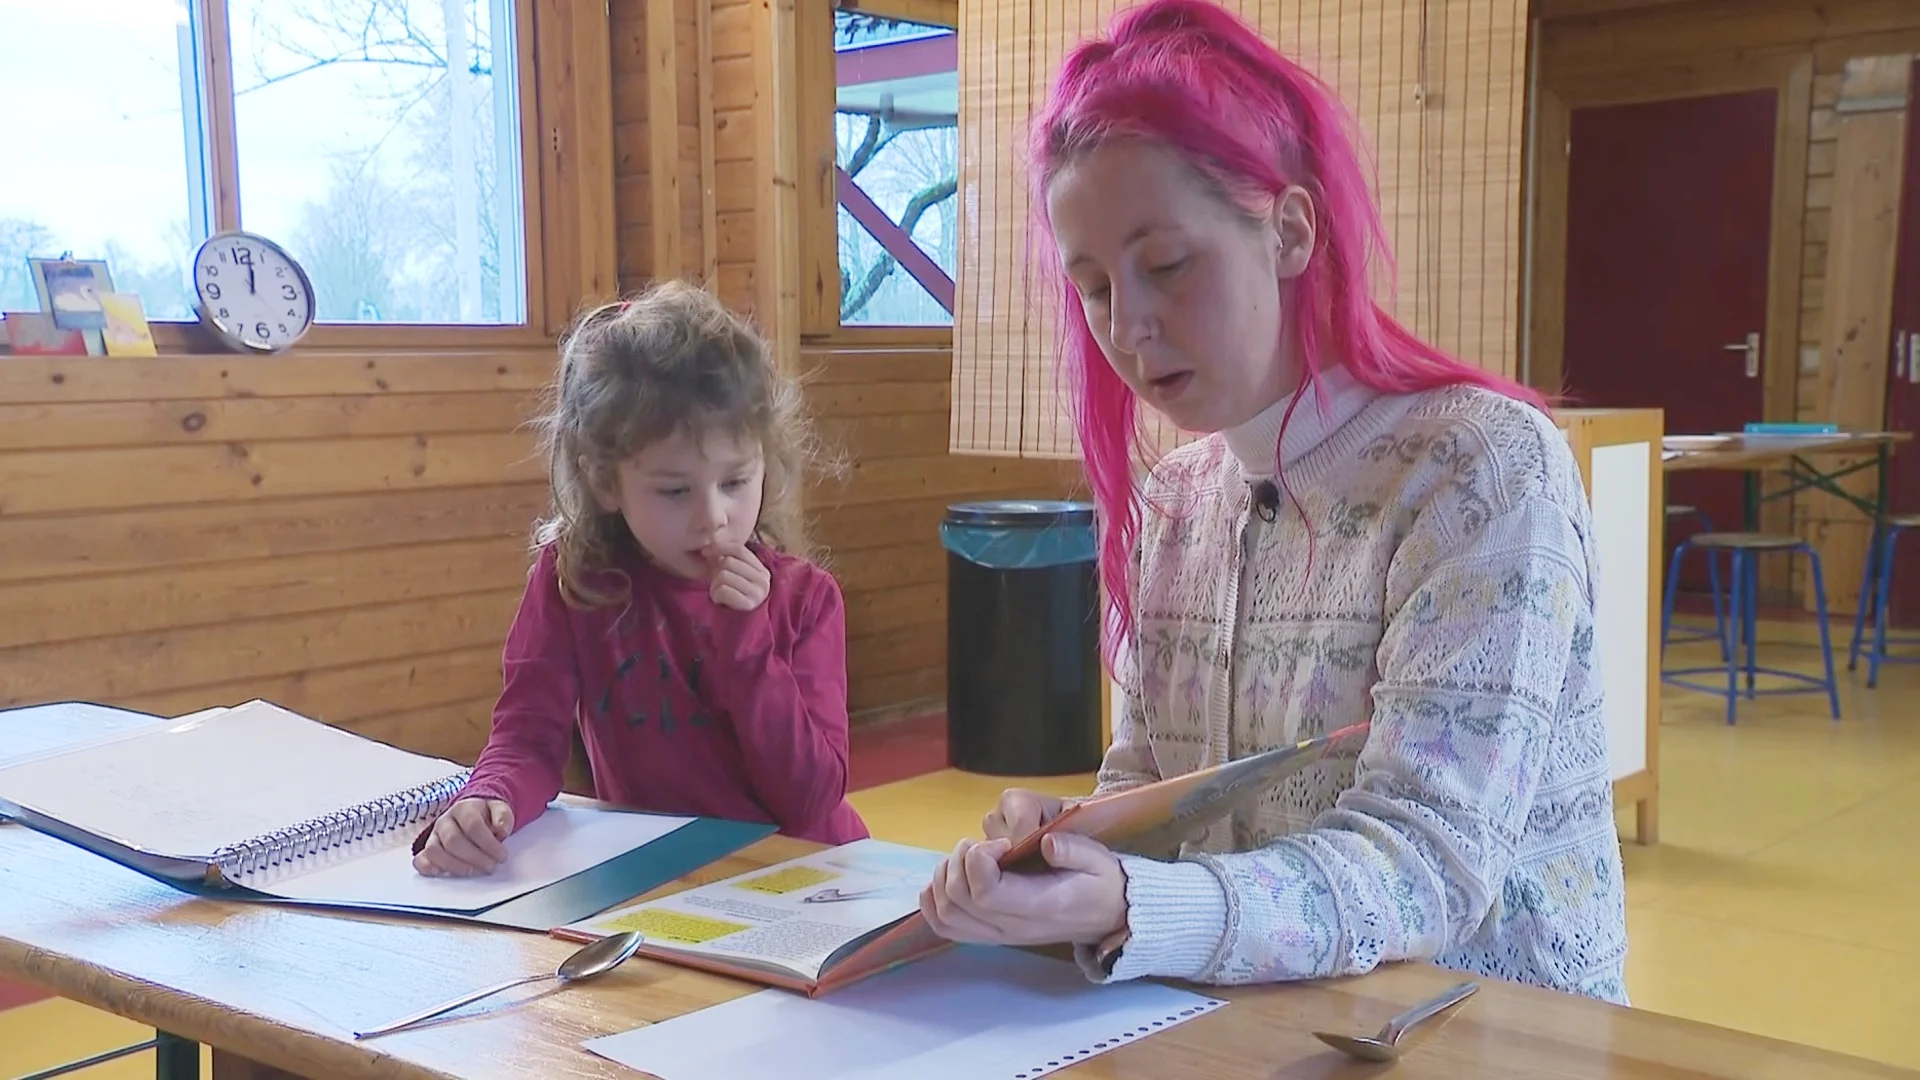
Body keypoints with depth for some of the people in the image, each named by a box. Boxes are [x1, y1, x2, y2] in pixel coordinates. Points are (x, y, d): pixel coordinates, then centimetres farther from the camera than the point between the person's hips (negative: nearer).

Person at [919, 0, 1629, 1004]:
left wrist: (1127, 913, -35)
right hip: (1253, 1022, 5)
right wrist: (1064, 840, -15)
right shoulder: (1167, 504, 4)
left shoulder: (1485, 468, -14)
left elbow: (1426, 860, -21)